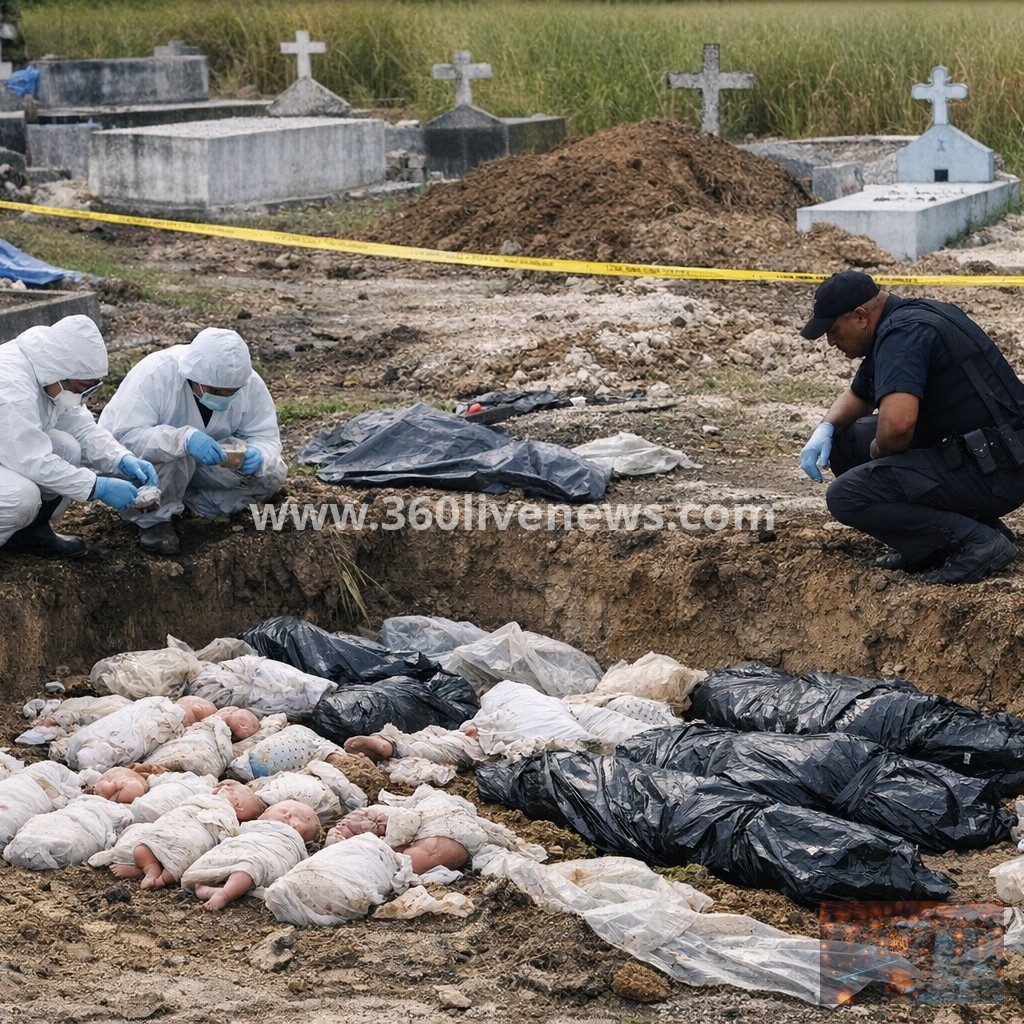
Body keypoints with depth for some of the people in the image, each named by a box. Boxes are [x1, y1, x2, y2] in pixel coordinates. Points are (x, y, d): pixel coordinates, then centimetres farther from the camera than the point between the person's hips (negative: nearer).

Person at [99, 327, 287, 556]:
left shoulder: (250, 384, -20)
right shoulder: (155, 375, -34)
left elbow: (265, 438, -14)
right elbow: (123, 437, -41)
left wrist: (257, 457, -39)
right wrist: (184, 439, -54)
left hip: (197, 468, 5)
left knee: (272, 474, -14)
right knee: (173, 451, -38)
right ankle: (153, 519, -16)